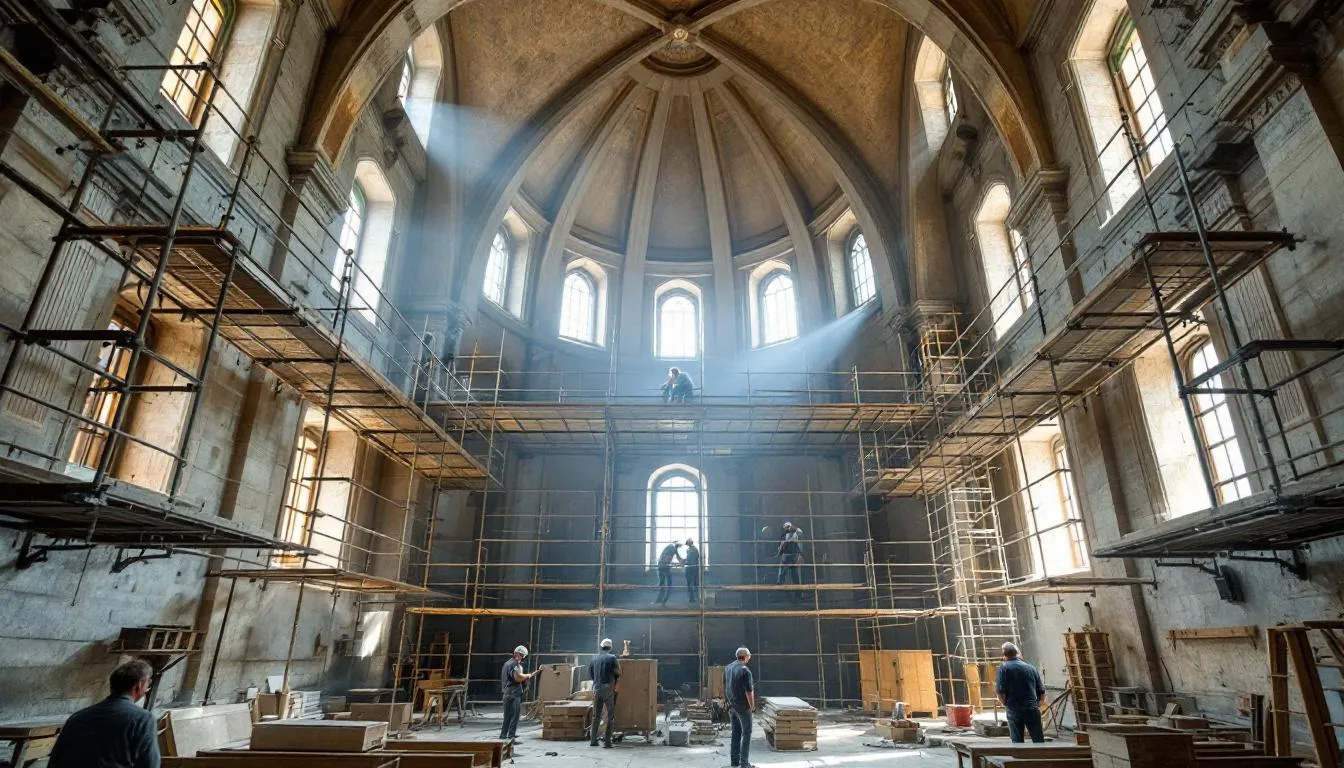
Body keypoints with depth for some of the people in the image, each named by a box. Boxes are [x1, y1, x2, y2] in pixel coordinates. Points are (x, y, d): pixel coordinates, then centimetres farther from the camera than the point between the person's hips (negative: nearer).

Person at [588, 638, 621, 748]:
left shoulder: (594, 659, 8)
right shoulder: (612, 658, -4)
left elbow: (590, 674, 13)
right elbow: (618, 673, -3)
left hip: (596, 689, 4)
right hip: (608, 689, -4)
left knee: (596, 716, 14)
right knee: (610, 716, 3)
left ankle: (593, 740, 16)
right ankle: (607, 741, -2)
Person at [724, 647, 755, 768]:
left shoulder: (727, 668, 3)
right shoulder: (745, 671, -21)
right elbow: (749, 691, -20)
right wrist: (752, 706, -7)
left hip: (732, 705, 7)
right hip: (743, 706, -7)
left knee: (736, 732, 16)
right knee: (746, 732, 3)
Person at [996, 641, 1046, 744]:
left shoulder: (1004, 667, -2)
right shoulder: (1031, 667, 12)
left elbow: (1001, 692, -9)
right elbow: (1042, 691, 13)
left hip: (1015, 711, -3)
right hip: (1033, 710, 4)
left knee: (1017, 742, 5)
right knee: (1039, 741, 10)